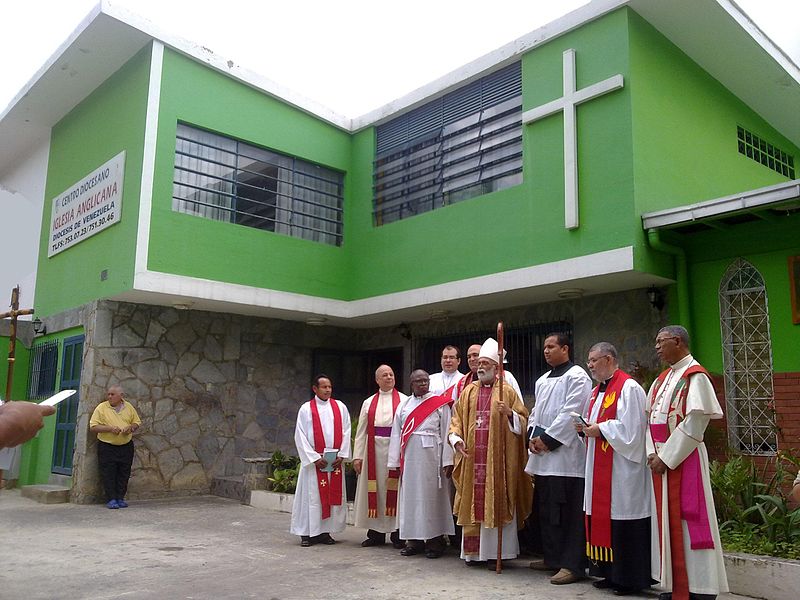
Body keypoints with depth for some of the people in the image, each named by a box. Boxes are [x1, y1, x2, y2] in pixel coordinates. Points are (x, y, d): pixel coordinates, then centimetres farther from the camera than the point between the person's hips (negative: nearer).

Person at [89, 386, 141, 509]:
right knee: (108, 474, -3)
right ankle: (111, 499, 6)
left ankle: (120, 498, 15)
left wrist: (131, 427, -7)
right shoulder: (101, 408, -4)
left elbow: (137, 422, 14)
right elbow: (93, 427, -8)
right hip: (107, 447, -3)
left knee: (124, 474, 6)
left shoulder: (129, 407, 7)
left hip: (126, 446, 3)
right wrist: (109, 428, -19)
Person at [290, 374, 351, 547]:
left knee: (333, 495, 5)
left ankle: (325, 531, 14)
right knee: (312, 495, 0)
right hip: (314, 460, -3)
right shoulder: (306, 409, 0)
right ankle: (308, 533, 9)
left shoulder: (340, 407, 8)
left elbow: (346, 432, 6)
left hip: (335, 460, 3)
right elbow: (300, 436, -4)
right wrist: (315, 458, -11)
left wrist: (341, 455, -5)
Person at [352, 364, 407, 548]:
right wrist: (357, 456, 3)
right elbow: (361, 431, 10)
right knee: (375, 490, 6)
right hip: (374, 449, 3)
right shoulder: (369, 403, 12)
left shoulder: (404, 400, 2)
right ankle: (376, 533, 16)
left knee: (394, 490, 0)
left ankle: (397, 533, 10)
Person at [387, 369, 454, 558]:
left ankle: (434, 540, 8)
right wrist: (394, 462, 5)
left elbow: (446, 432, -4)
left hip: (431, 456, -4)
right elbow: (397, 434, 10)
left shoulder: (440, 404, 1)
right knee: (411, 496, 7)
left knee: (431, 495, 0)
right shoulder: (404, 405, 11)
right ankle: (414, 540, 15)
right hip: (409, 457, 4)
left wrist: (447, 461, -11)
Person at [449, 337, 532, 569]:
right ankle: (474, 551, 14)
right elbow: (457, 419, 13)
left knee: (496, 503, 0)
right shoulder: (468, 391, 12)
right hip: (472, 456, 4)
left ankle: (496, 552, 8)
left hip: (497, 456, -4)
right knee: (474, 502, 6)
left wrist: (509, 413, -21)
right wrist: (456, 439, -4)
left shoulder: (507, 391, 1)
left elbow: (523, 420, -1)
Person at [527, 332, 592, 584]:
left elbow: (570, 413, -14)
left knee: (566, 512, -6)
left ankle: (572, 564, 1)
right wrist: (533, 437, 4)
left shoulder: (576, 376, -6)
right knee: (544, 509, 13)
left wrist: (547, 439, -14)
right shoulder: (542, 380, 20)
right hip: (543, 454, 9)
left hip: (565, 453, -9)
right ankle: (553, 557, 25)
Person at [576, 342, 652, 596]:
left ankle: (630, 577, 7)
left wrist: (600, 430, -14)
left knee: (622, 520, -4)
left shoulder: (628, 388, -12)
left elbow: (631, 428, -19)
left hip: (622, 467, -9)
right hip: (599, 466, 9)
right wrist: (586, 427, 3)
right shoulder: (597, 391, 17)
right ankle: (611, 573, 21)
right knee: (603, 517, 11)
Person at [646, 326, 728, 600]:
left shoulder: (695, 377, -11)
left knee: (687, 522, -3)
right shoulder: (662, 379, 14)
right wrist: (652, 454, -2)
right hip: (661, 460, 8)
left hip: (684, 459, -8)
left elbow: (694, 423, -18)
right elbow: (651, 418, 12)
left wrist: (666, 457, -16)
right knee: (666, 522, 11)